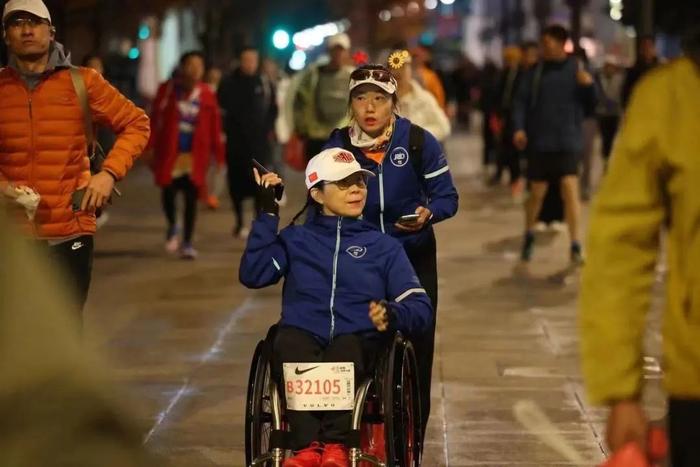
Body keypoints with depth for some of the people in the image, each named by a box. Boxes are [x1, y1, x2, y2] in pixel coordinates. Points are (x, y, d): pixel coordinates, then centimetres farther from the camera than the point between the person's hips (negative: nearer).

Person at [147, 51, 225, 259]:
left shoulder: (207, 95, 0)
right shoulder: (168, 90, -4)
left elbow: (214, 126, 3)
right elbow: (156, 119, -4)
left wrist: (218, 155, 3)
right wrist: (150, 148, -7)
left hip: (195, 155, 1)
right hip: (169, 151, -1)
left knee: (191, 198, -1)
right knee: (168, 192, -1)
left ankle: (187, 242, 11)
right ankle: (172, 226, 30)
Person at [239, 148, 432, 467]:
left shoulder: (383, 246, 20)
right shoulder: (295, 239, 22)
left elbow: (421, 308, 9)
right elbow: (252, 275, 4)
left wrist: (392, 314, -14)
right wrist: (268, 215, 3)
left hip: (358, 342, 0)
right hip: (302, 337, 0)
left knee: (345, 350, -37)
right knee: (288, 343, -36)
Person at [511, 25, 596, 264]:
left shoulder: (576, 69, 1)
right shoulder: (536, 72, 4)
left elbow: (591, 103, 3)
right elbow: (521, 100, 2)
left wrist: (588, 85, -17)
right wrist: (519, 128, -12)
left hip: (568, 141, -1)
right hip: (539, 142, 1)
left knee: (570, 188, -14)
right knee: (537, 192, 7)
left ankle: (575, 244, -10)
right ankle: (529, 234, 32)